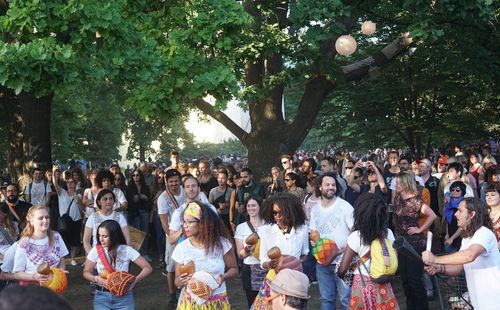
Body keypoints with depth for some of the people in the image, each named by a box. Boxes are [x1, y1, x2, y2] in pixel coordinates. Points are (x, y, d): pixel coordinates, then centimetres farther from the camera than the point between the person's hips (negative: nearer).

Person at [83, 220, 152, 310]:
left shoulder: (126, 250, -8)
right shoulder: (96, 251, -4)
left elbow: (148, 268, -6)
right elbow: (86, 272, 7)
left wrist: (134, 281, -20)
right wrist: (96, 279, -14)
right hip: (102, 296, 1)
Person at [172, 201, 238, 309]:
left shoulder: (222, 243, -11)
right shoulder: (181, 248, -8)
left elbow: (234, 269, 1)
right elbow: (177, 280, 0)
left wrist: (224, 276, -19)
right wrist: (180, 281, -22)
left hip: (217, 302, -1)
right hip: (191, 302, 1)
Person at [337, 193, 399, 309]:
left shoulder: (356, 236, -13)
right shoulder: (388, 233, -2)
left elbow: (343, 268, -9)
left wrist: (340, 274, 11)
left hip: (363, 285, -3)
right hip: (383, 285, 3)